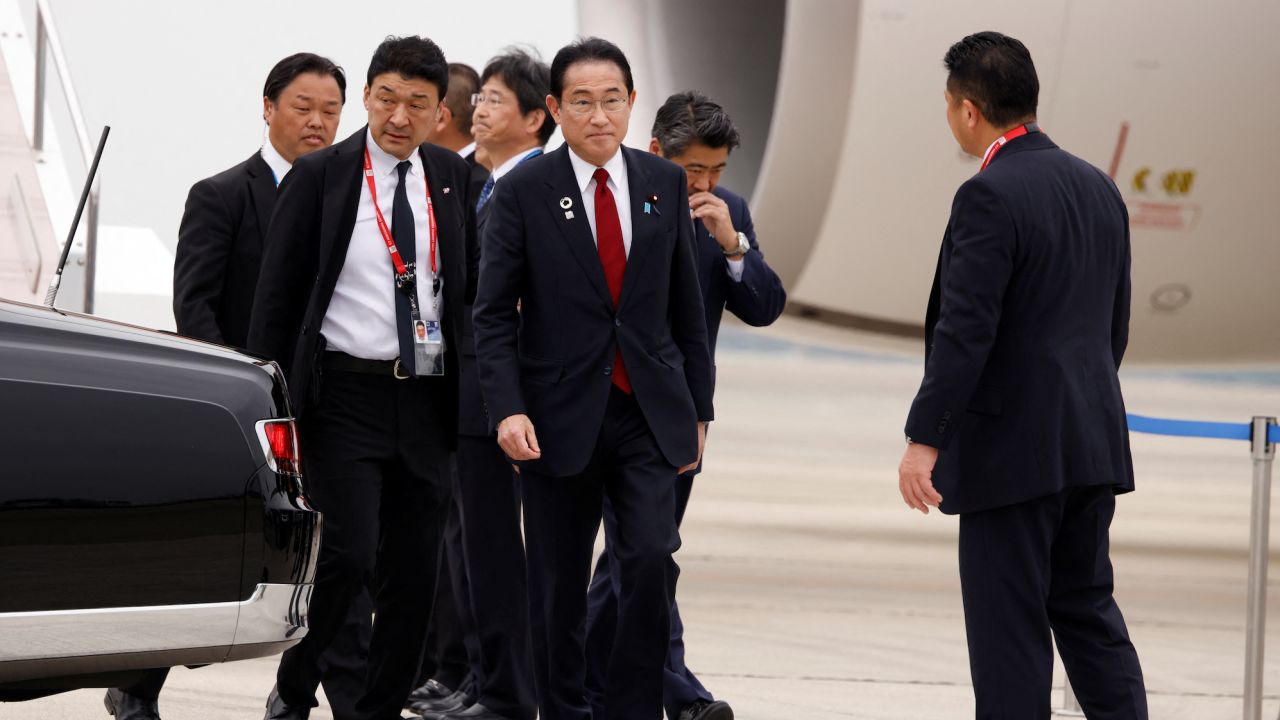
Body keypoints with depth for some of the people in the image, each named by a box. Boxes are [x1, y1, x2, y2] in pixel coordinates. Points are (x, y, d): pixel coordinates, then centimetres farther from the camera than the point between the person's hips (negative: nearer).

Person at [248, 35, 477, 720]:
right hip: (345, 397, -5)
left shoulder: (450, 176, 10)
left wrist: (467, 396, 13)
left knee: (412, 578, 5)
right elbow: (276, 298, -1)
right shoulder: (320, 176, -2)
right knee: (348, 557, -16)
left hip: (424, 401, 5)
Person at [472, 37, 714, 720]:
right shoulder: (522, 191, -3)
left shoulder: (665, 183, 6)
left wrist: (698, 408, 11)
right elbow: (493, 314, -5)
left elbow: (686, 305, 12)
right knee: (559, 586, 6)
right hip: (560, 418, -1)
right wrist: (507, 409, -18)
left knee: (653, 560, -14)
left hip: (648, 415, 2)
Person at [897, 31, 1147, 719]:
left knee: (1009, 622, -1)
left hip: (1013, 449, -8)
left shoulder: (990, 197, -16)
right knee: (1087, 606, 15)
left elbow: (965, 333, -19)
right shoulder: (1099, 189, 10)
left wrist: (923, 440, -15)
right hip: (1092, 443, 8)